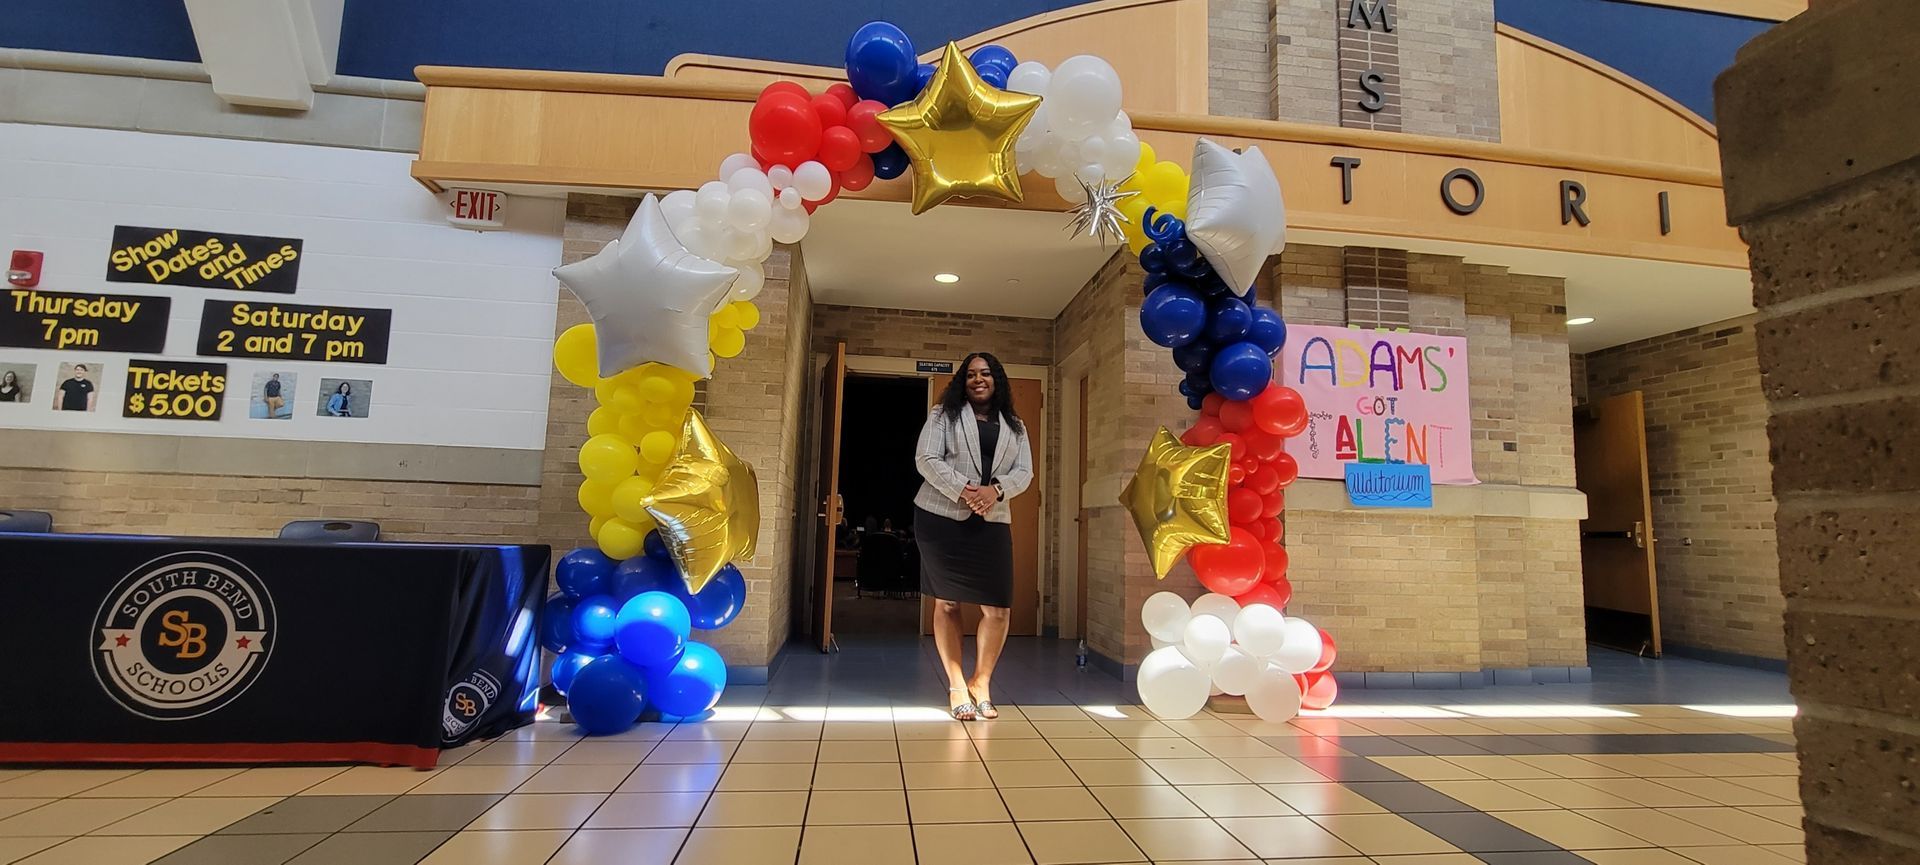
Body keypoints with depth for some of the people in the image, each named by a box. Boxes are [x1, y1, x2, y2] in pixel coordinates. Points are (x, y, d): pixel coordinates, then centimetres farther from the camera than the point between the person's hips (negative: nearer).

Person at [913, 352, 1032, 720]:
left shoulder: (1015, 426, 16)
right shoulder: (944, 414, 7)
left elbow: (1024, 472, 7)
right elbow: (927, 460, -4)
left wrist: (996, 489, -14)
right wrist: (962, 490, -17)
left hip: (992, 522, 2)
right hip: (942, 517, -2)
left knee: (998, 608, -5)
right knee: (947, 602, 4)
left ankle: (981, 683, 16)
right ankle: (956, 686, 17)